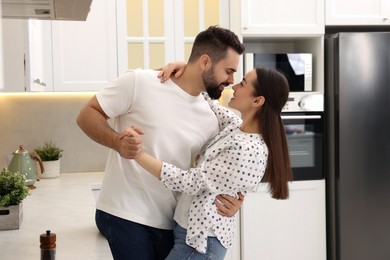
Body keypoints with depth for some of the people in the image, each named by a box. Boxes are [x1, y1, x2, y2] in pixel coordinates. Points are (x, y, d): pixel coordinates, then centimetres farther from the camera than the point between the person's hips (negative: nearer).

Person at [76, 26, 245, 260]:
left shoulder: (209, 120, 7)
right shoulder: (139, 83, -10)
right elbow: (87, 115, -6)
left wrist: (228, 198, -8)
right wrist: (117, 142, -25)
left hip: (170, 223, 6)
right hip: (125, 215, -6)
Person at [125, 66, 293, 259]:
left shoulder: (247, 152, -25)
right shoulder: (237, 125, 1)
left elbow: (190, 182, -23)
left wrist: (138, 154, -21)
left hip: (200, 238, -9)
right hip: (195, 228, 9)